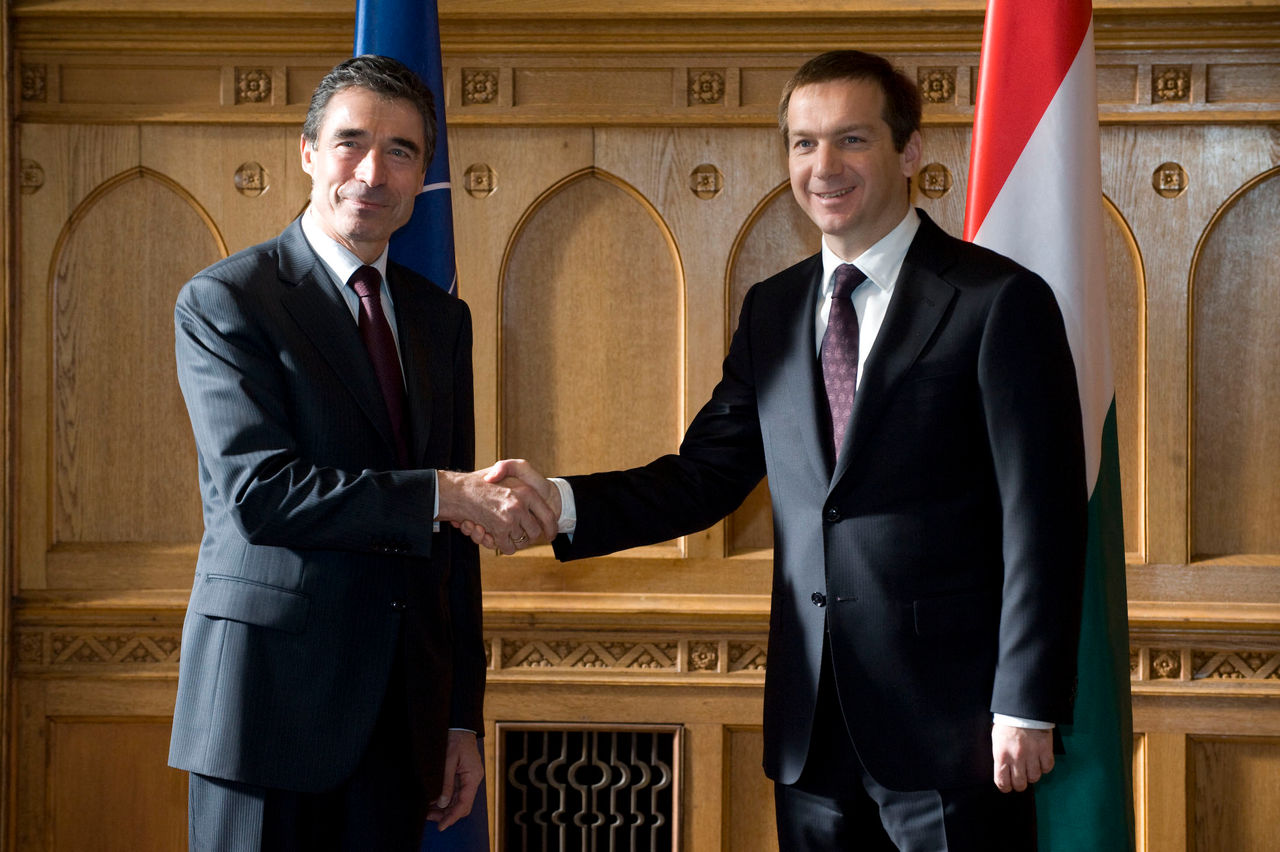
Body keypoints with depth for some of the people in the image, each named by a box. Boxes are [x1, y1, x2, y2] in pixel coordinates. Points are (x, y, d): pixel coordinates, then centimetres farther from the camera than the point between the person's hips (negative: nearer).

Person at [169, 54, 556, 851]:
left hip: (403, 707, 5)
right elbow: (256, 493, -18)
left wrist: (463, 717, 11)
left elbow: (455, 533, 14)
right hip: (273, 692, -5)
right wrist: (442, 494, -23)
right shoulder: (225, 300, -5)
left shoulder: (442, 319, 13)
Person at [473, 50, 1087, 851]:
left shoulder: (1000, 301, -7)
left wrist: (1026, 708, -13)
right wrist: (558, 501, -8)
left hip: (949, 725, -5)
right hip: (814, 728, 5)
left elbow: (1041, 523, -10)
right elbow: (705, 475, 8)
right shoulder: (773, 310, 11)